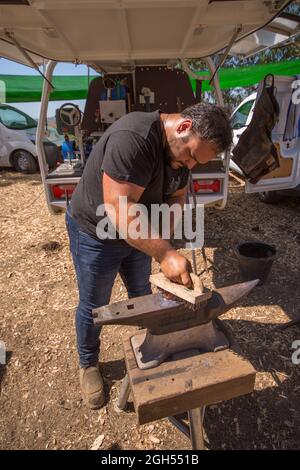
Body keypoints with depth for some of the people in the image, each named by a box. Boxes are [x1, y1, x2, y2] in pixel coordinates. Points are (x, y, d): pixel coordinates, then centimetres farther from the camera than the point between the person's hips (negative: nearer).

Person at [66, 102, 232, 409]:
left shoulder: (182, 148, -5)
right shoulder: (133, 137, -33)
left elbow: (176, 196, 1)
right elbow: (118, 209, -39)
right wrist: (165, 253, -42)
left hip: (137, 233, 7)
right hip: (95, 233, -7)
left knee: (141, 293, 22)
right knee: (93, 306, 11)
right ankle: (88, 364, 39)